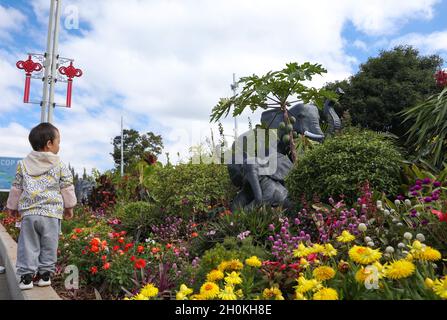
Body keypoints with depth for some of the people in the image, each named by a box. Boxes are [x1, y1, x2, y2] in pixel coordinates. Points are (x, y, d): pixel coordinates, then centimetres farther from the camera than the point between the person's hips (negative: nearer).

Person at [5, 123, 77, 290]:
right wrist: (69, 207, 16)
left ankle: (26, 276, 7)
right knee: (49, 245, 9)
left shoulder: (23, 164, 7)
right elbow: (67, 188, 3)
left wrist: (12, 206, 25)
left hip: (28, 213, 2)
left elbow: (16, 188, 13)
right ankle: (45, 274, 15)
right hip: (51, 213, -2)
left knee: (28, 245, 7)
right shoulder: (59, 165, -1)